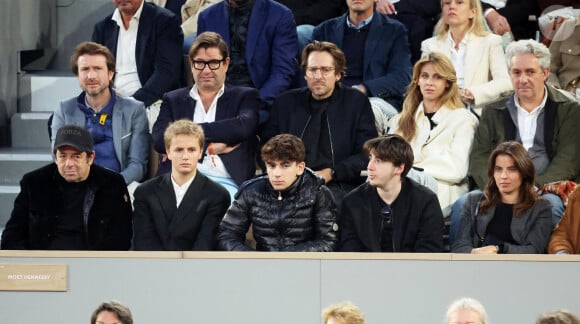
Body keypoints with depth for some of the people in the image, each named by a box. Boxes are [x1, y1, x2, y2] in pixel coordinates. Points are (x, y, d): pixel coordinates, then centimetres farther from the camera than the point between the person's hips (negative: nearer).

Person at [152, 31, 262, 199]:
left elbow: (243, 127, -5)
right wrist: (208, 147, -4)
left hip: (226, 183, -1)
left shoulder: (245, 97, 18)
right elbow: (159, 140, 5)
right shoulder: (173, 100, 23)